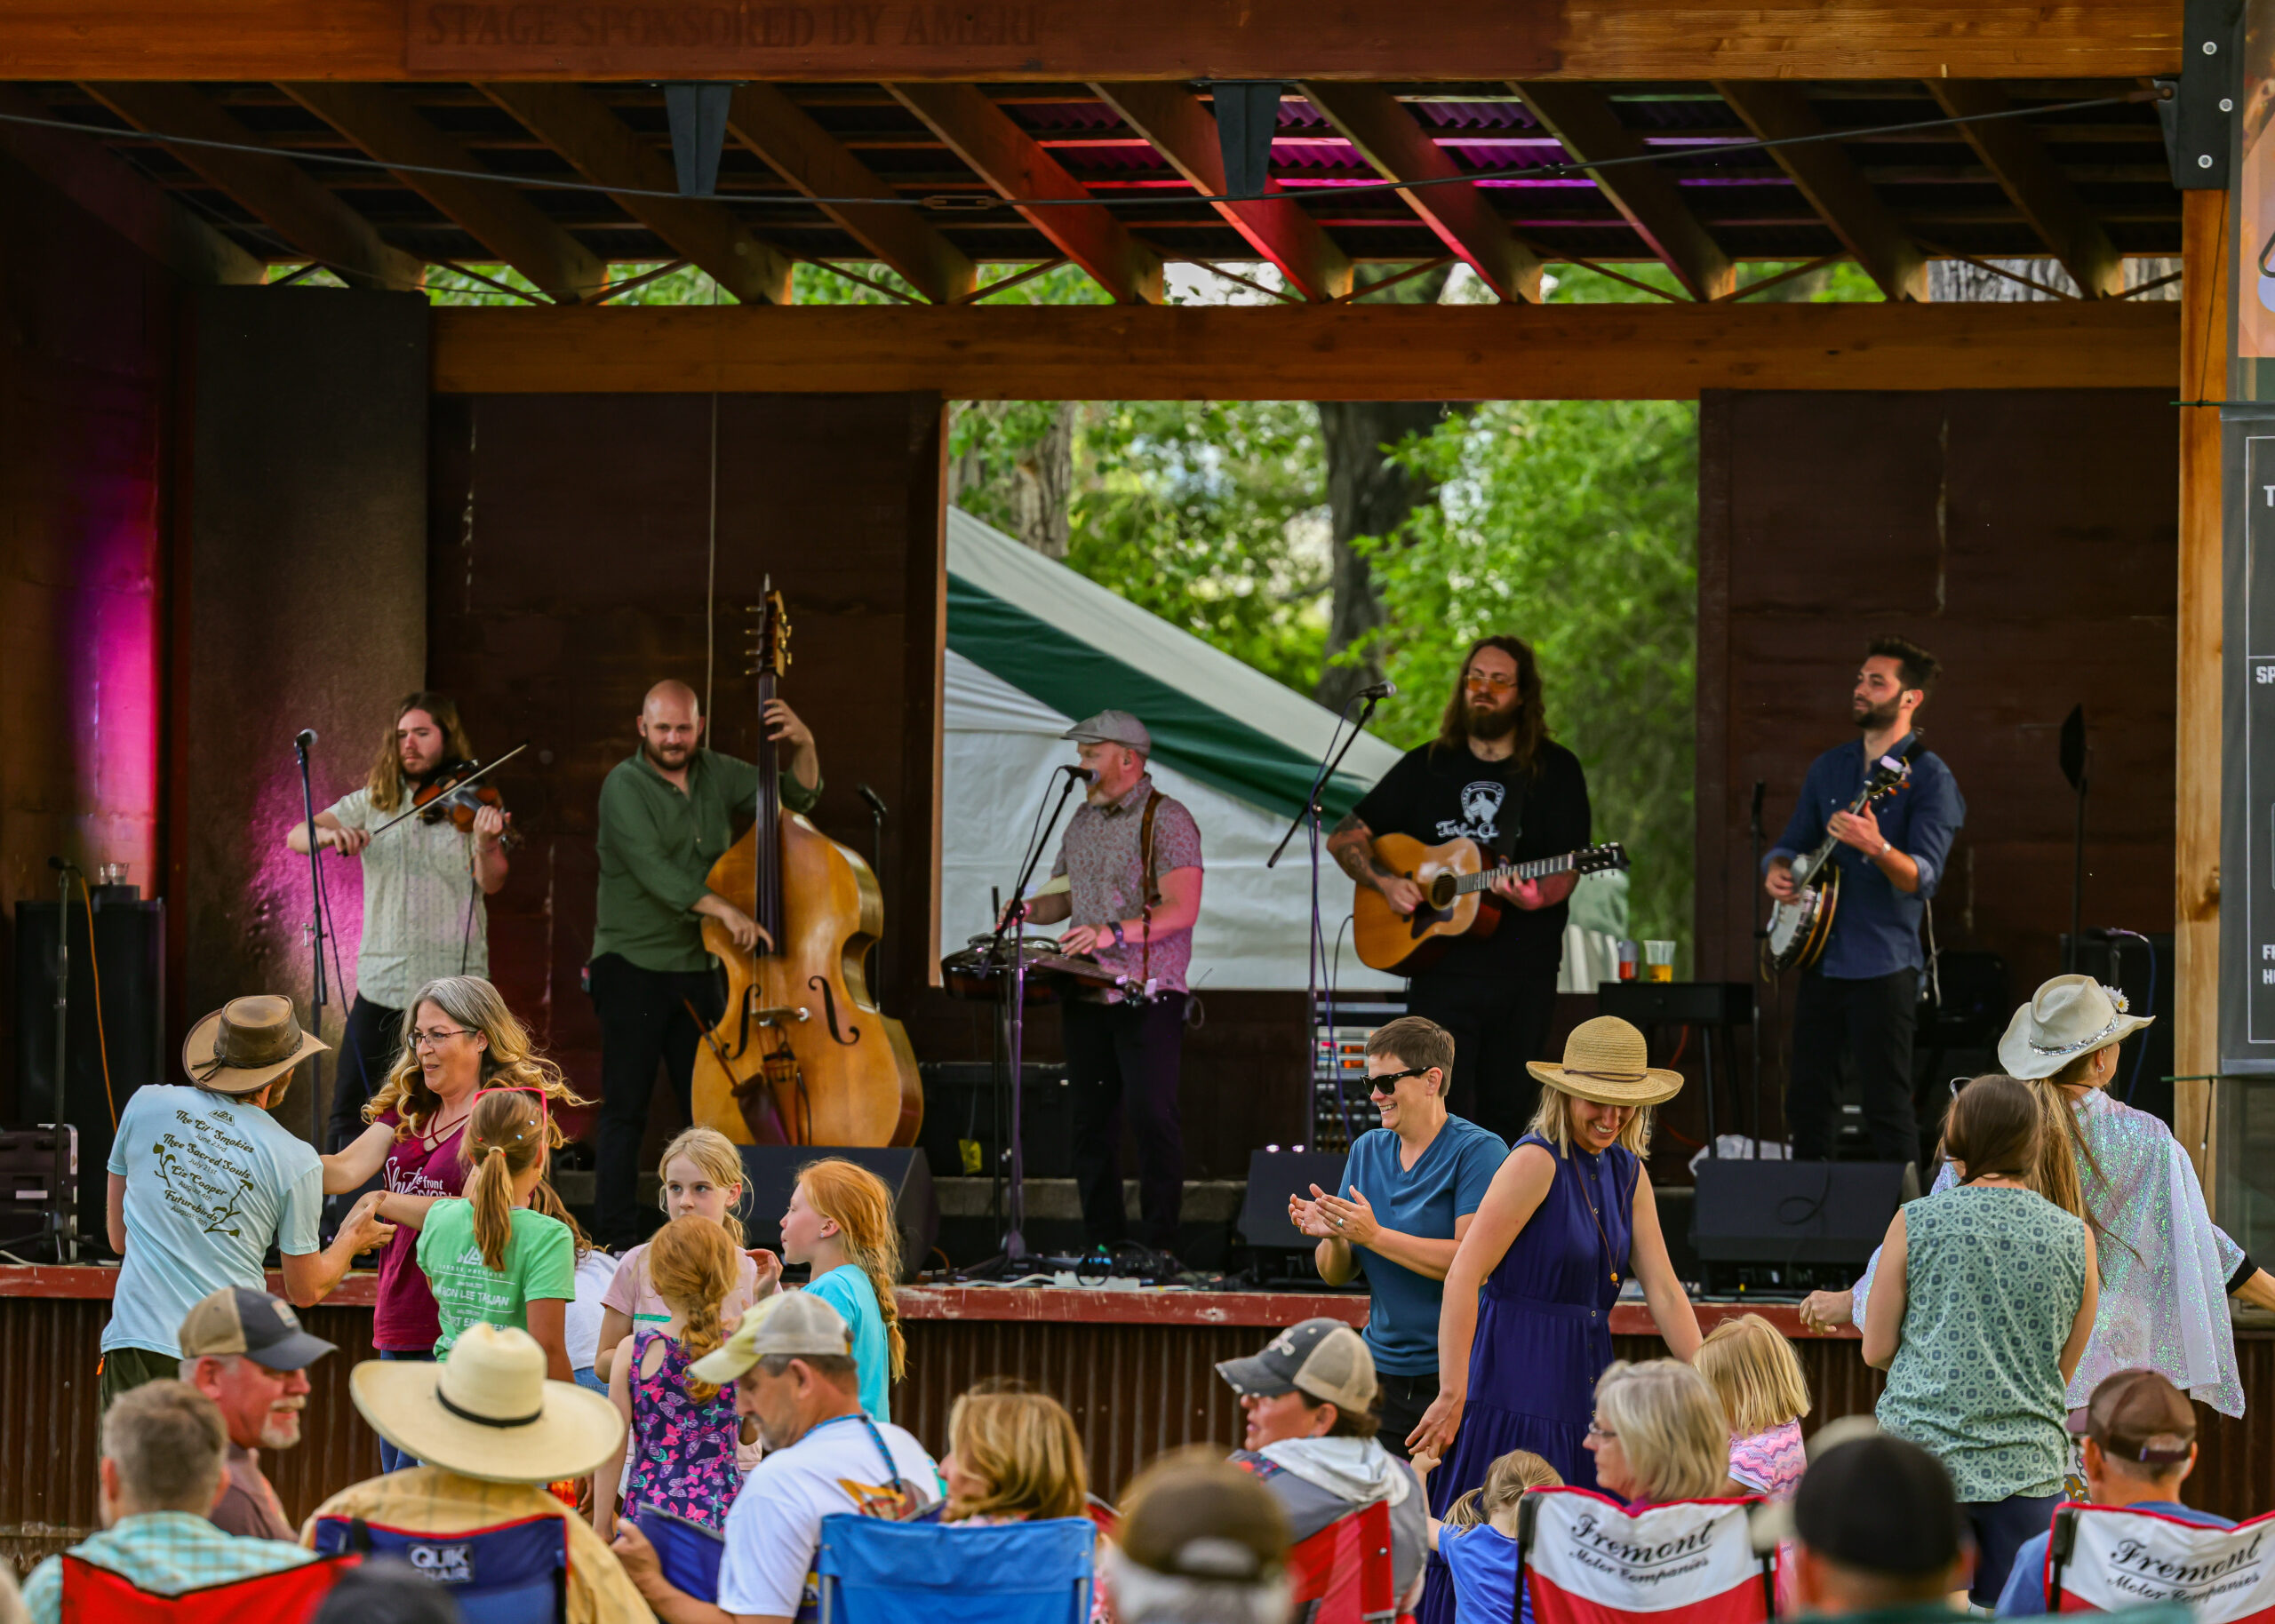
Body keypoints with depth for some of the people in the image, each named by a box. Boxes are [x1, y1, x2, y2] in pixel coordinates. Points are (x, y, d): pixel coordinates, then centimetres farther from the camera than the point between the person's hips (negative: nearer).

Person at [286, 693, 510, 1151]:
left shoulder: (473, 803, 0)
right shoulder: (372, 802, 8)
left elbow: (491, 882, -12)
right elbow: (296, 837, -1)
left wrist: (486, 843, -34)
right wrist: (329, 834, -24)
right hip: (382, 984, 2)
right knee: (348, 1113, 2)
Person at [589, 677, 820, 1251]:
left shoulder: (717, 774, 9)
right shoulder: (624, 786, -9)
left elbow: (797, 797, 13)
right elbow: (652, 869, -22)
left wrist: (803, 747, -8)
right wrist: (722, 908, -33)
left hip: (698, 969, 6)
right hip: (633, 967, -6)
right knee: (626, 1109, -5)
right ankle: (616, 1239, -3)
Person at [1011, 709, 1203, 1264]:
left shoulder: (1167, 820, -7)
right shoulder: (1083, 819, 16)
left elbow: (1182, 910, -16)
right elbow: (1066, 892, 25)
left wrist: (1113, 934, -27)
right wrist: (1032, 910, 2)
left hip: (1148, 995, -7)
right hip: (1086, 993, 7)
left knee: (1151, 1115, -11)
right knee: (1090, 1118, 6)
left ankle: (1158, 1242, -7)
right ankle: (1102, 1240, 12)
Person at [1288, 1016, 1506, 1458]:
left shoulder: (1478, 1152, -6)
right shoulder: (1367, 1150, 13)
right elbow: (1335, 1274, 15)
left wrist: (1375, 1236, -18)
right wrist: (1332, 1238, -8)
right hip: (1382, 1368, 5)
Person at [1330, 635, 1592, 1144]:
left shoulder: (1555, 771, 5)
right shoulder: (1426, 768, 10)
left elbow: (1564, 873, -4)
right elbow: (1344, 838, 14)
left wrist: (1535, 897, -26)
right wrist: (1385, 882, -5)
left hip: (1525, 976, 0)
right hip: (1441, 972, 0)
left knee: (1508, 1116, 3)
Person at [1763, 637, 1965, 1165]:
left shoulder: (1928, 777, -8)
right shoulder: (1828, 768, 13)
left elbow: (1922, 877, -18)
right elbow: (1793, 843, 20)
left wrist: (1877, 848, -38)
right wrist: (1777, 872, -4)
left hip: (1883, 964, -6)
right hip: (1821, 958, 7)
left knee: (1888, 1109, -6)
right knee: (1807, 1101, 11)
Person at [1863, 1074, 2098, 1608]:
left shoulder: (1916, 1223, -1)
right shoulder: (2076, 1239, 4)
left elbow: (1876, 1351, 5)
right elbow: (2064, 1369, 14)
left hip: (1923, 1448, -1)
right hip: (2027, 1467, 2)